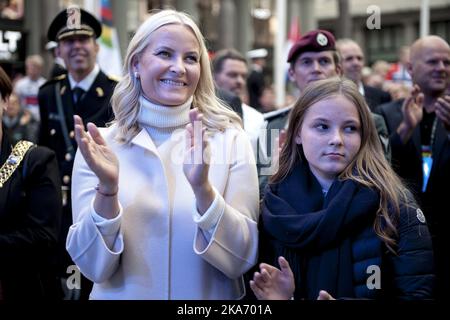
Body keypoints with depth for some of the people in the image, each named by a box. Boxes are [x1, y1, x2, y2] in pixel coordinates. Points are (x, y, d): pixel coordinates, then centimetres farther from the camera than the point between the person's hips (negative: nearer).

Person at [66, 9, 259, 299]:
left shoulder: (230, 139, -10)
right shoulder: (99, 145, -8)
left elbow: (243, 259, -14)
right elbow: (94, 267, -11)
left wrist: (202, 188, -29)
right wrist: (107, 188, -26)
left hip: (211, 299, 0)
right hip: (122, 295, 0)